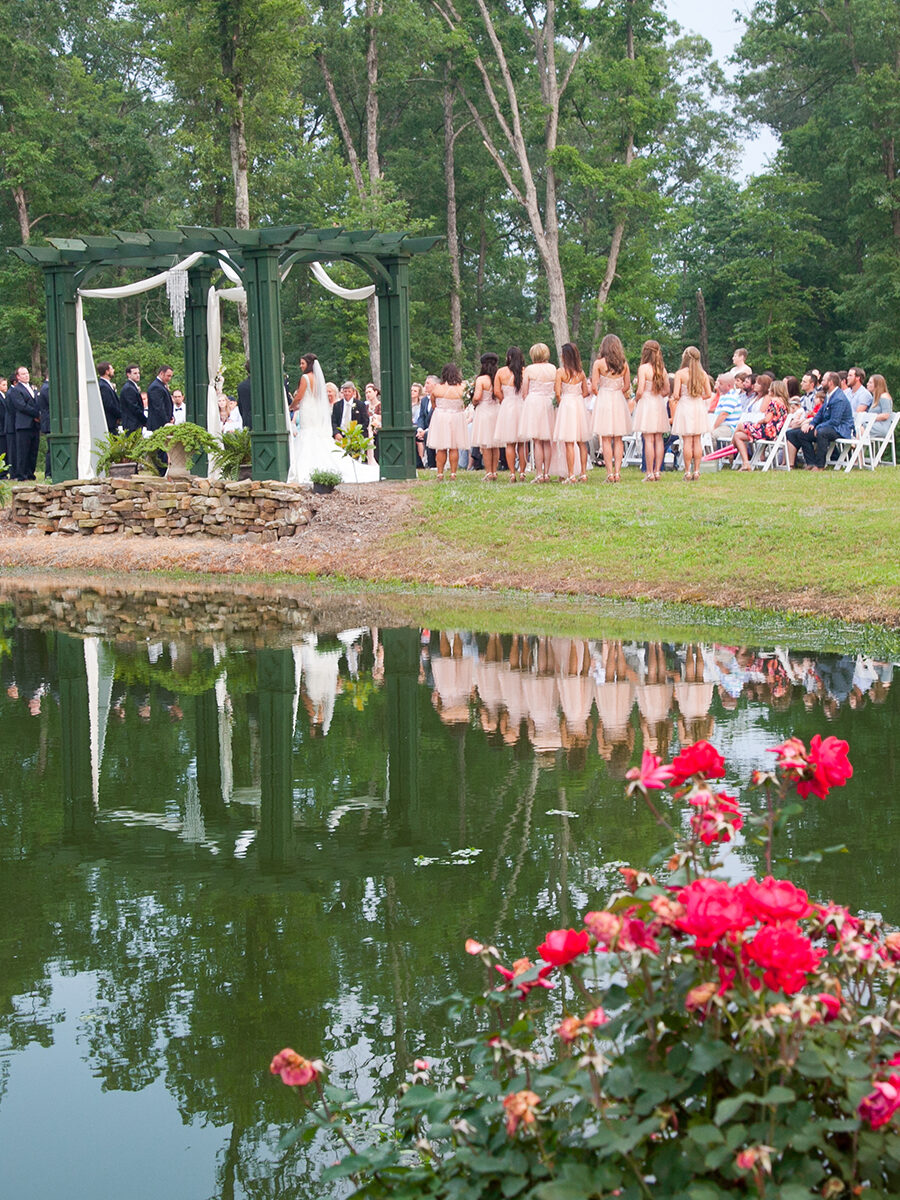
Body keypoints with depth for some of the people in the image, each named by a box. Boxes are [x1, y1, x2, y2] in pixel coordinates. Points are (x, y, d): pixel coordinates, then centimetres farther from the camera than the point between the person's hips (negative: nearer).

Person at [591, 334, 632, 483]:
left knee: (606, 440, -1)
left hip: (604, 399, -3)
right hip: (619, 401, 3)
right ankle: (617, 472, 4)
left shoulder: (599, 363, -7)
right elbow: (627, 386, 8)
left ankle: (610, 473, -5)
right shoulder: (624, 364, 3)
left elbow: (594, 386, -7)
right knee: (618, 439, 8)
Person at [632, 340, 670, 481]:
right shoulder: (662, 369, 5)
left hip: (646, 402, -5)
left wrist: (636, 400, 5)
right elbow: (666, 391, 9)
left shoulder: (643, 368, -11)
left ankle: (649, 473, -7)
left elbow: (640, 391, -14)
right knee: (659, 439, 8)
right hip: (659, 404, 5)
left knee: (648, 439, -6)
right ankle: (657, 471, 9)